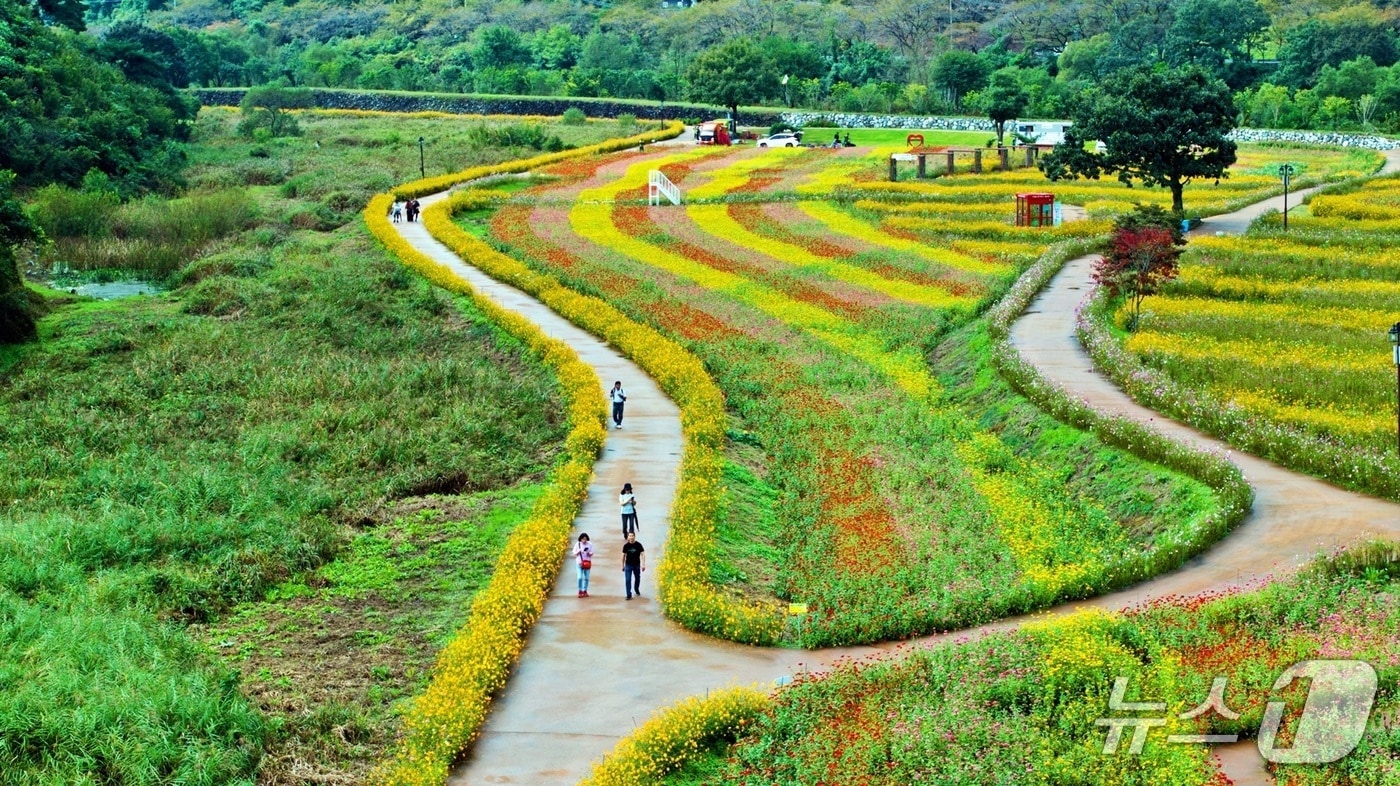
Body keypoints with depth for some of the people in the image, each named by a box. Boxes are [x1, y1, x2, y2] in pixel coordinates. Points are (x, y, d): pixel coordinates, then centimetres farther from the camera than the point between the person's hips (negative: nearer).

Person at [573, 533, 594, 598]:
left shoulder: (589, 544, -4)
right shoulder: (578, 545, -5)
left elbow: (591, 554, -1)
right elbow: (574, 554, 0)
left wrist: (588, 553, -22)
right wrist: (579, 551, -19)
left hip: (587, 562, 1)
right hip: (580, 563, -1)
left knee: (586, 578, 5)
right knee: (580, 577, -9)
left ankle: (585, 591, 16)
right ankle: (580, 591, 2)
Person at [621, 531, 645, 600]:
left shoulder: (638, 545, -11)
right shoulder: (626, 546, -7)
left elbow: (642, 554, -9)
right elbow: (623, 555, 4)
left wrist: (643, 564, -16)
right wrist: (623, 565, 9)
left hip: (637, 565, 0)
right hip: (628, 565, 0)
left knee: (637, 579, 18)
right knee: (627, 580, -7)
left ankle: (636, 589, 44)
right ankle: (629, 595, -1)